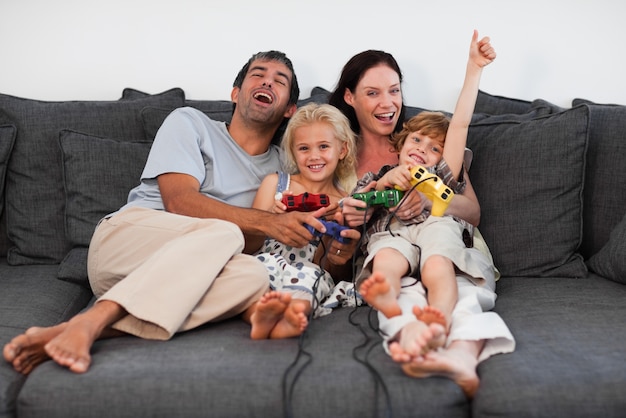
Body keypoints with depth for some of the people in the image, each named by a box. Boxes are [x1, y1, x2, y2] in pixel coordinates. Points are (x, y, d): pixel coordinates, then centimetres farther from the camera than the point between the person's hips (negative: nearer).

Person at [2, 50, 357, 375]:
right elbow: (179, 200, -8)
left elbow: (254, 244, 7)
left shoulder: (281, 169, 19)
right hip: (125, 235, -3)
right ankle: (88, 324, -42)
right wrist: (268, 222, -18)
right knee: (224, 234, -32)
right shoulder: (189, 122, 10)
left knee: (252, 274, -32)